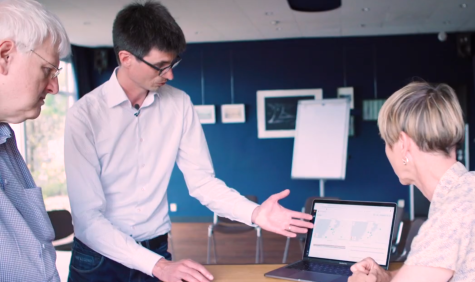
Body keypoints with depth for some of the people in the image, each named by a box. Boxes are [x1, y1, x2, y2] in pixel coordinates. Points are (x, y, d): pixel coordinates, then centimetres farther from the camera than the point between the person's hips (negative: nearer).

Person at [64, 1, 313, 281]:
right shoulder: (85, 115, -17)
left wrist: (254, 213, -20)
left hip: (157, 249, 3)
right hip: (100, 258, -3)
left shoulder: (179, 104, -5)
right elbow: (87, 218, -20)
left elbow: (202, 180, -3)